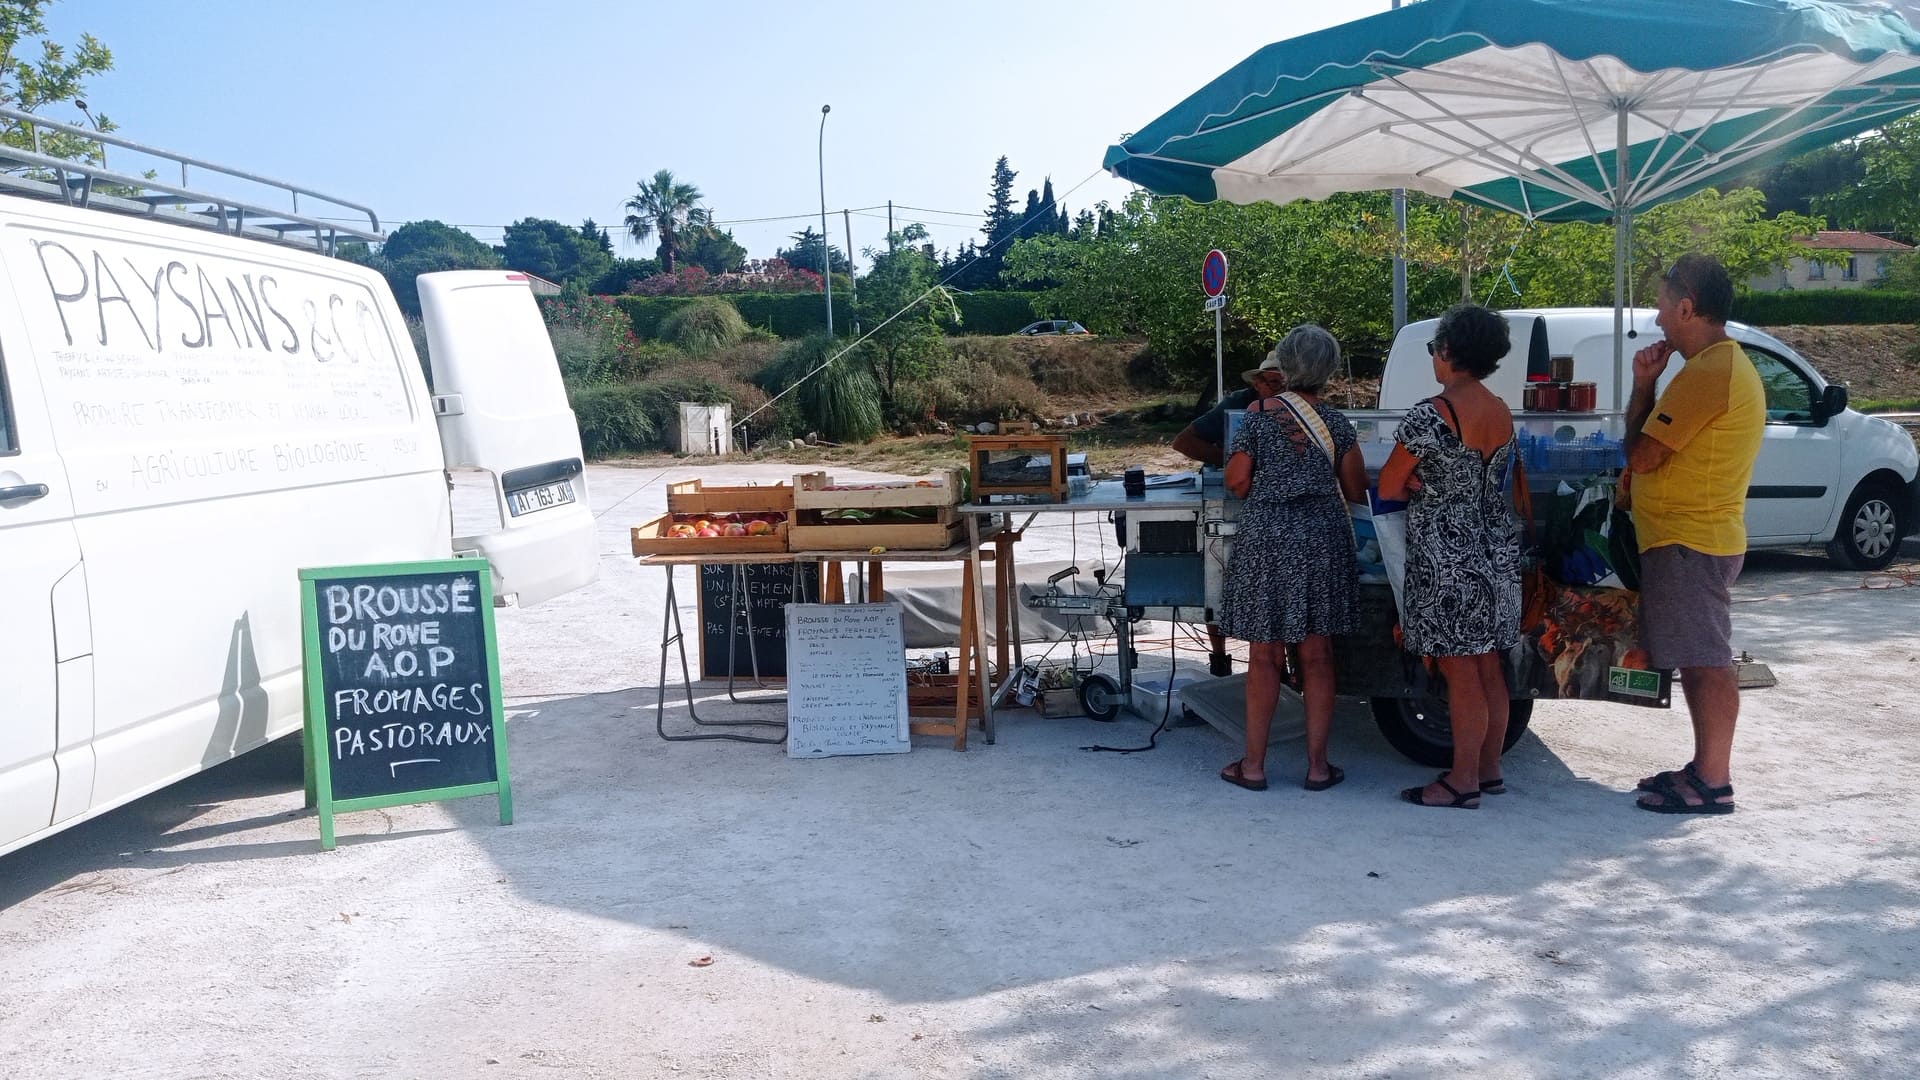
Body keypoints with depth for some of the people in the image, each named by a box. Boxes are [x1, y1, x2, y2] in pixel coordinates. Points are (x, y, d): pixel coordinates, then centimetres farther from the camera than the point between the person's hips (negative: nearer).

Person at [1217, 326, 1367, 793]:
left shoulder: (1258, 415, -4)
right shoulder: (1335, 423, 0)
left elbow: (1237, 481, -5)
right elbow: (1356, 492, 4)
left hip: (1265, 538, -1)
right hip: (1322, 538, 1)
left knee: (1265, 656, 6)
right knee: (1317, 656, 8)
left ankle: (1254, 764, 11)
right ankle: (1318, 764, 13)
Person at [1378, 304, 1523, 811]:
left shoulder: (1430, 414, -16)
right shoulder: (1502, 413, 8)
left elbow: (1388, 487, -12)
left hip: (1445, 553, -8)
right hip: (1495, 551, 8)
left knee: (1460, 672, -2)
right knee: (1488, 666, 14)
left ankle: (1464, 781, 6)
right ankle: (1490, 769, 23)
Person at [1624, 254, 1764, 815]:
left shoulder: (1707, 372, -19)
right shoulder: (1725, 364, 17)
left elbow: (1641, 455, -17)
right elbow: (1669, 448, 17)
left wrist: (1643, 384, -6)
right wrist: (1650, 386, 5)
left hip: (1688, 542, -11)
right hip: (1693, 536, 11)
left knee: (1706, 661, -6)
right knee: (1701, 660, 15)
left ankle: (1713, 784, 0)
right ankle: (1704, 768, 23)